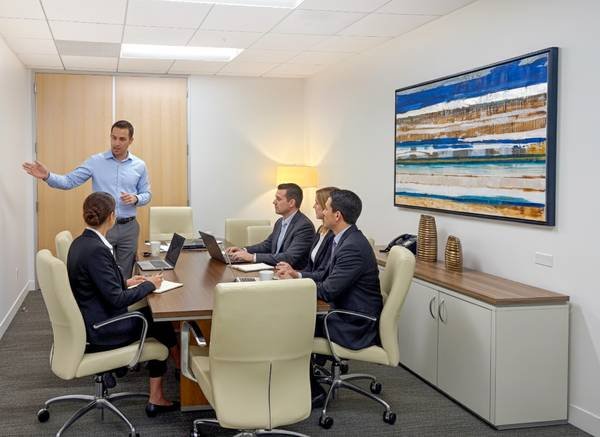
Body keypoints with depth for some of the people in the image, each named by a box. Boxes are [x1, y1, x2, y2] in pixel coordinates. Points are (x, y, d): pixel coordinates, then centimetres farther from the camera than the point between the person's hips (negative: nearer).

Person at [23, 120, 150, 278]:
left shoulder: (139, 166, 3)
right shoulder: (96, 161, -2)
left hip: (128, 227, 2)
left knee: (125, 275, 10)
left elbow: (147, 194, 9)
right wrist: (47, 176, -26)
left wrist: (135, 198, -14)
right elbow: (69, 181, -8)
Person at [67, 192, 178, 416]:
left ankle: (156, 398, 13)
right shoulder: (96, 250, -25)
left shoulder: (80, 243, 4)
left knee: (150, 314, 11)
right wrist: (149, 284, -11)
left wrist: (126, 282, 11)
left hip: (90, 322, 9)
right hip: (101, 332, -9)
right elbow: (117, 299, -24)